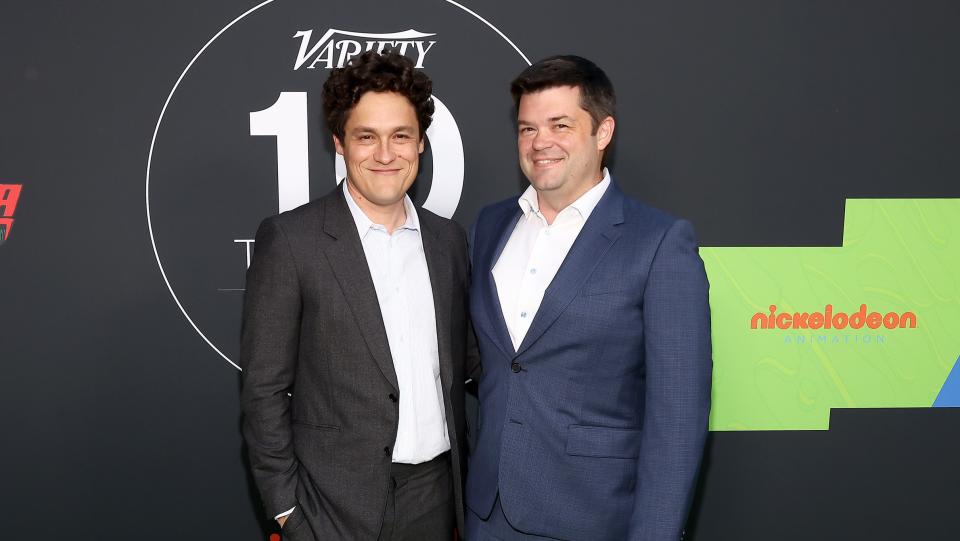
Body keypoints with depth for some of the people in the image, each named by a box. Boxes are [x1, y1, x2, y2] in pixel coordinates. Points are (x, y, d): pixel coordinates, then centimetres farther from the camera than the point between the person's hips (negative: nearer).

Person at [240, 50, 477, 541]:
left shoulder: (448, 239, 4)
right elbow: (264, 389, -9)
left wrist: (465, 479, 9)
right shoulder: (289, 239, -11)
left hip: (436, 493, 4)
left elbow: (455, 371, 10)